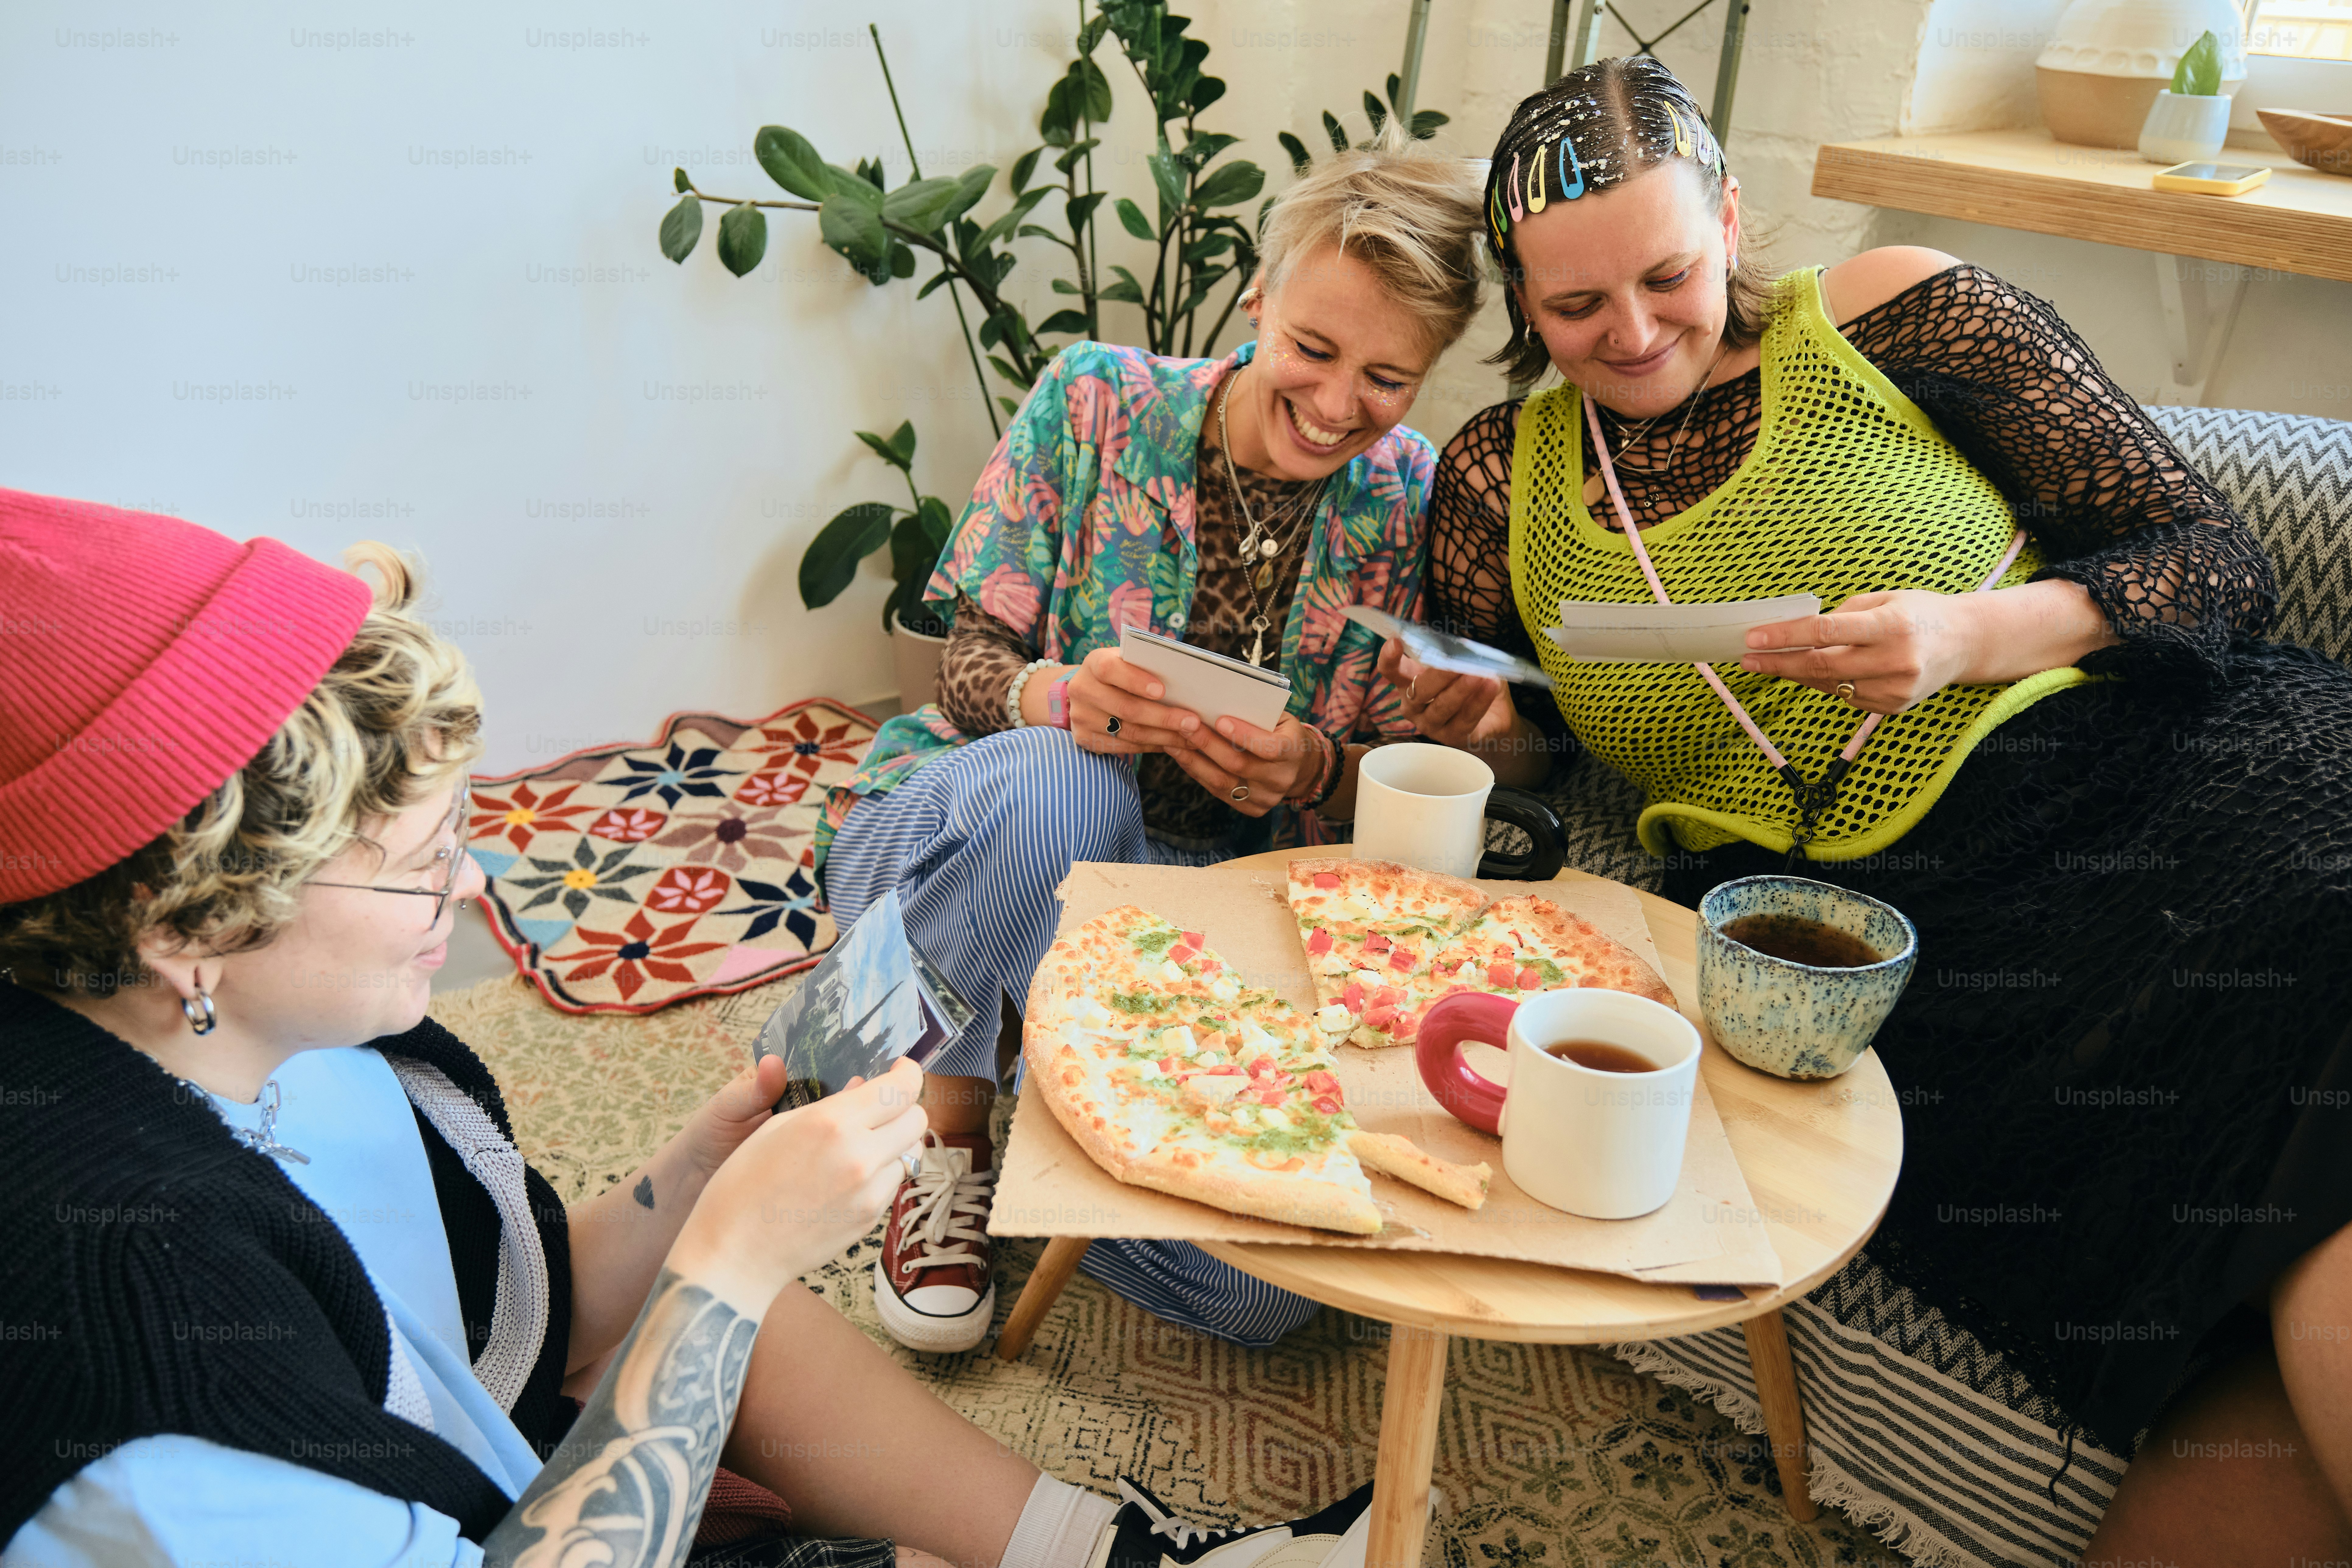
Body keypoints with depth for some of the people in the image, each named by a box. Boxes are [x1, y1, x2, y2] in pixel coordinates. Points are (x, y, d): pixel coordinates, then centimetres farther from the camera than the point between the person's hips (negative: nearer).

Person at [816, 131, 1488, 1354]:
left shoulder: (1414, 507, -2)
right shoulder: (1095, 402, -7)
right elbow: (972, 655, -6)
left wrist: (1313, 773, -24)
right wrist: (1058, 695, -30)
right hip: (963, 840, -1)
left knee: (1268, 1286, -20)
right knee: (1059, 777, -41)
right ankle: (946, 1119, -11)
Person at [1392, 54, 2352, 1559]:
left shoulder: (1903, 319, 4)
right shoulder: (1499, 478, 11)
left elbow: (2220, 560, 4)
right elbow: (1524, 753, 22)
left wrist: (1976, 635, -13)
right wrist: (1484, 734, -1)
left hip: (2136, 773, 1)